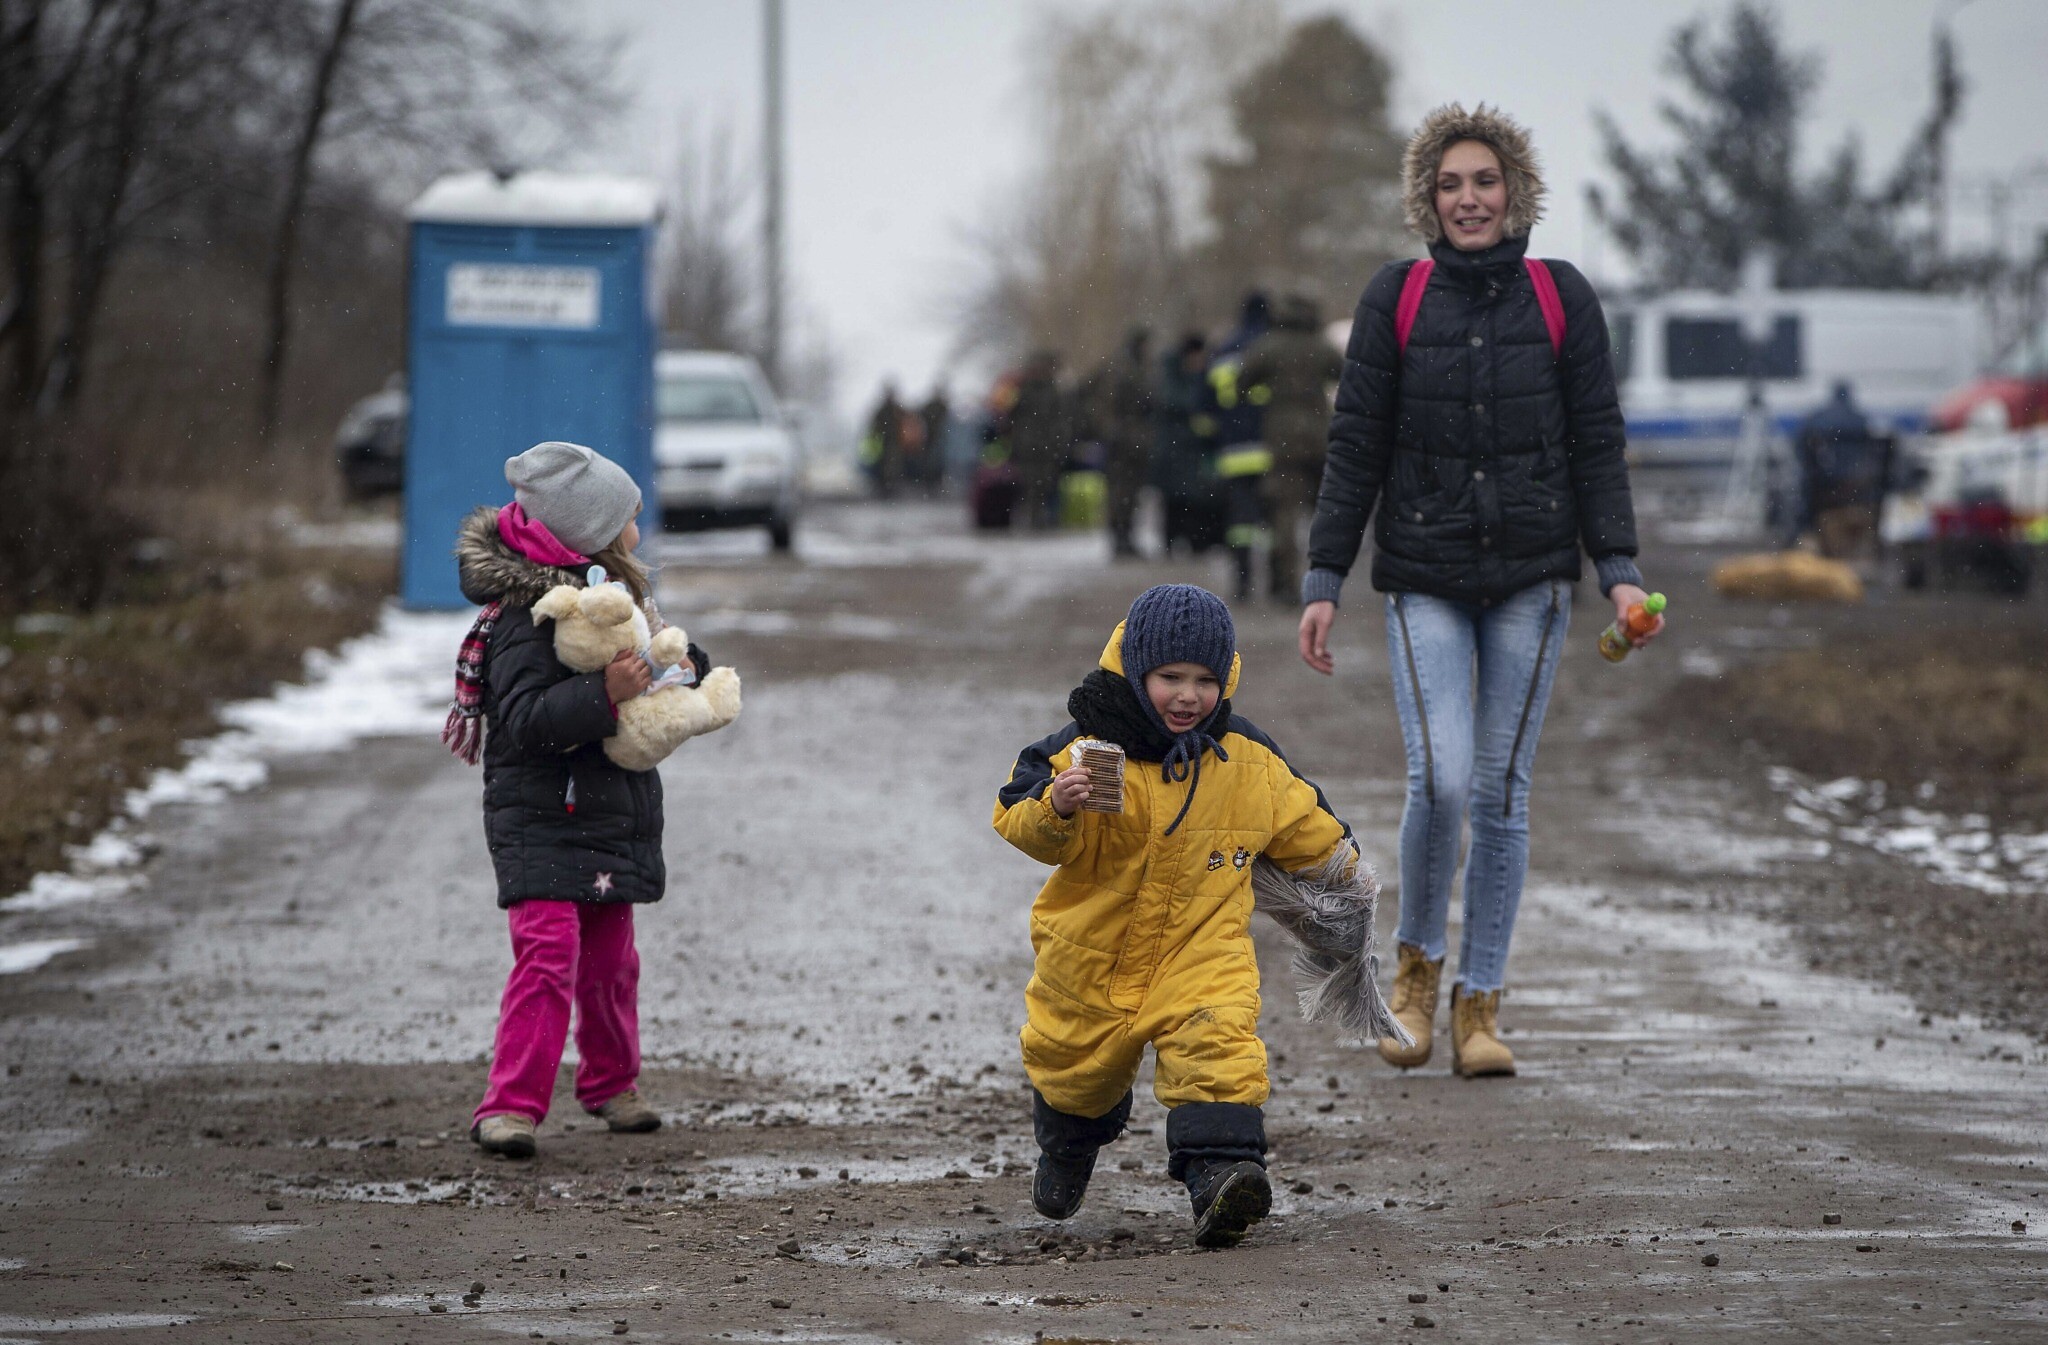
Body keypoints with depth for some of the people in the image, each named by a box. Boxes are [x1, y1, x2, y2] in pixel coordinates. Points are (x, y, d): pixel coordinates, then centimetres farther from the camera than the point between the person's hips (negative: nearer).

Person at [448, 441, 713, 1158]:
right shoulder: (527, 619, -19)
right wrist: (606, 693, -35)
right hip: (541, 822, -8)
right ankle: (511, 1104, -16)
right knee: (549, 953, -17)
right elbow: (525, 719, -27)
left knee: (610, 960, 16)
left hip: (610, 819, 8)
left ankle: (610, 1082, 33)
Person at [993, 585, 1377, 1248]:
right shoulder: (1086, 750, -16)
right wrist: (1054, 809, -42)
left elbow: (1302, 822, 13)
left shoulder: (1249, 760, -5)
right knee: (1073, 1070, 20)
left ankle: (1220, 1172, -33)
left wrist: (1342, 865, 25)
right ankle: (1068, 1145, 51)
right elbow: (1019, 820, -22)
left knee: (1219, 1050, -25)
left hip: (1202, 951, 0)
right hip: (1093, 957, 0)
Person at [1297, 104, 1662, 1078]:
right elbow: (1355, 447, 2)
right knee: (1441, 780, -14)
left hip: (1530, 578, 1)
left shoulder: (1561, 298, 2)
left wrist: (1620, 571, -5)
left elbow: (1597, 445, 4)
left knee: (1502, 790, 1)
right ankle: (1416, 962, 11)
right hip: (1424, 577, -1)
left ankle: (1480, 1002, 11)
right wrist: (1324, 581, -2)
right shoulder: (1395, 298, 0)